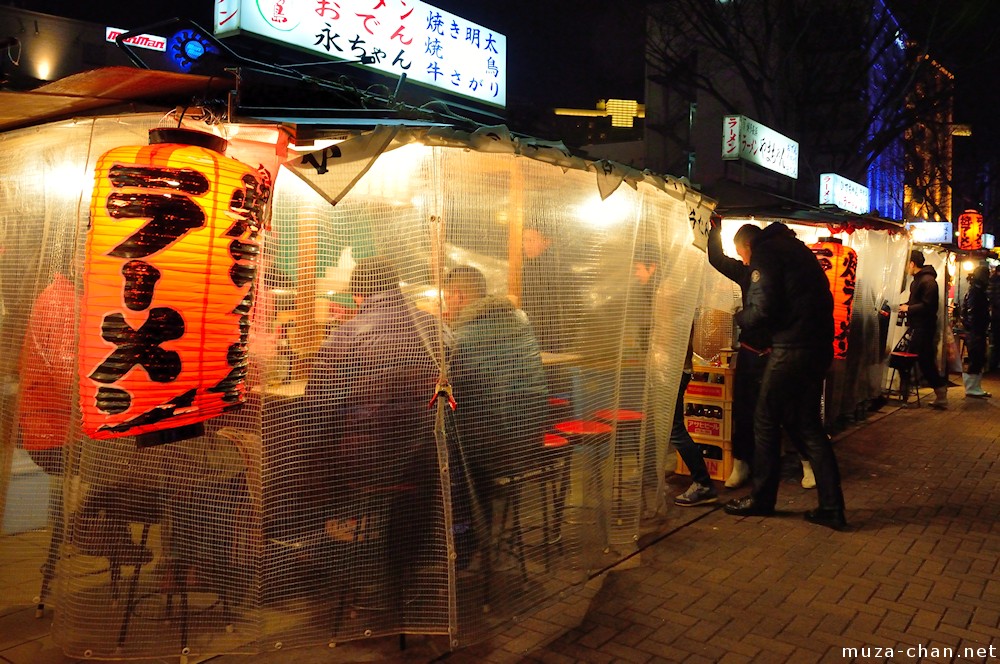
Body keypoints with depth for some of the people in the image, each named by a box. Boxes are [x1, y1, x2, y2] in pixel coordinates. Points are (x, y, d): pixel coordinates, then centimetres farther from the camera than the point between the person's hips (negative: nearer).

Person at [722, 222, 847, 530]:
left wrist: (740, 317, 4)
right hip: (819, 346, 9)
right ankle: (831, 508, 13)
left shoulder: (764, 253, -6)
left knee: (766, 422, 5)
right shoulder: (795, 248, 22)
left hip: (792, 349, -9)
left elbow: (763, 309, -16)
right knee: (808, 426, 13)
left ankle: (762, 499, 15)